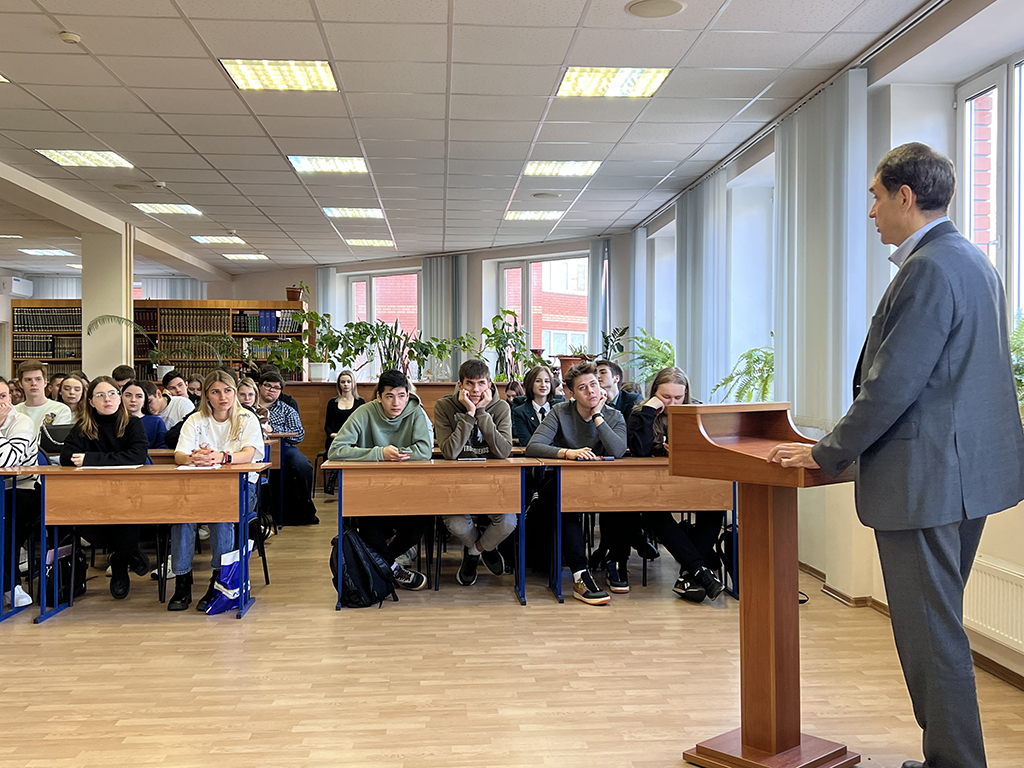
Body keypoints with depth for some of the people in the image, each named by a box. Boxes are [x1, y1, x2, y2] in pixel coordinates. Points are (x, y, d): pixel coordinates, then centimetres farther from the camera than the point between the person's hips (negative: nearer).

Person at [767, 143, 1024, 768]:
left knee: (931, 633, 0)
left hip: (923, 480, -11)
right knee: (938, 625, 20)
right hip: (967, 470, 11)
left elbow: (893, 384, -22)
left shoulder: (929, 269, -18)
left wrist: (828, 453, -10)